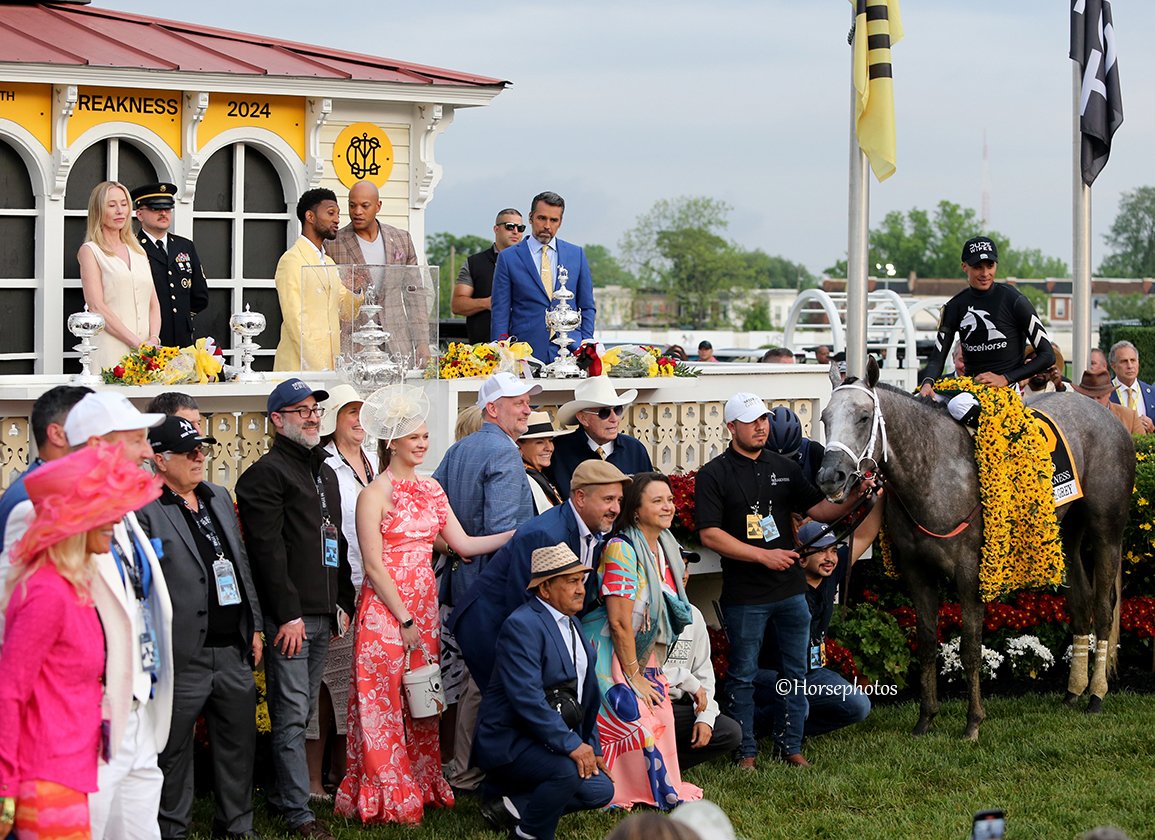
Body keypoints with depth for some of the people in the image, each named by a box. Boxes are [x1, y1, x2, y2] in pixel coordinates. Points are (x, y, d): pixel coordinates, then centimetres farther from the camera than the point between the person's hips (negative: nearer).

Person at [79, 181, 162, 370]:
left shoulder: (138, 251, 19)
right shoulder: (90, 251, 1)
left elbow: (153, 303, 16)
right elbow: (96, 307, -9)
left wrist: (154, 339, -4)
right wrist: (137, 343, -15)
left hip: (145, 354, 5)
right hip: (109, 353, -5)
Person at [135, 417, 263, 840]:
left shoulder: (219, 497, 14)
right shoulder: (143, 509, -9)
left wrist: (254, 627, 17)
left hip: (233, 648, 7)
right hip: (184, 657, -7)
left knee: (239, 742, 14)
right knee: (175, 751, 3)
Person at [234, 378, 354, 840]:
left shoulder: (325, 473, 20)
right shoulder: (267, 473, -8)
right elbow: (267, 550, -15)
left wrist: (343, 602, 19)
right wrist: (288, 614, -19)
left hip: (323, 613, 8)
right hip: (289, 616, -8)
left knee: (303, 711, 12)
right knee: (291, 714, -7)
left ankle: (282, 792, 21)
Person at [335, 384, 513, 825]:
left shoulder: (430, 489, 12)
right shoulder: (375, 494, -8)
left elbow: (463, 543, 12)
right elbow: (374, 565, -11)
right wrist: (404, 619, -13)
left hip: (423, 604, 6)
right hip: (385, 607, -6)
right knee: (384, 701, -2)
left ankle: (421, 786, 18)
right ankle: (386, 799, 4)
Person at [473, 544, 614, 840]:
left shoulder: (572, 626, 14)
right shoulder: (521, 626, -16)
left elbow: (587, 696, 22)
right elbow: (527, 698, -27)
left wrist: (593, 748, 13)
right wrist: (571, 744, -29)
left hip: (557, 738, 9)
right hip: (511, 740, -9)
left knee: (600, 790, -8)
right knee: (568, 770, -32)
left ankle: (518, 807, 6)